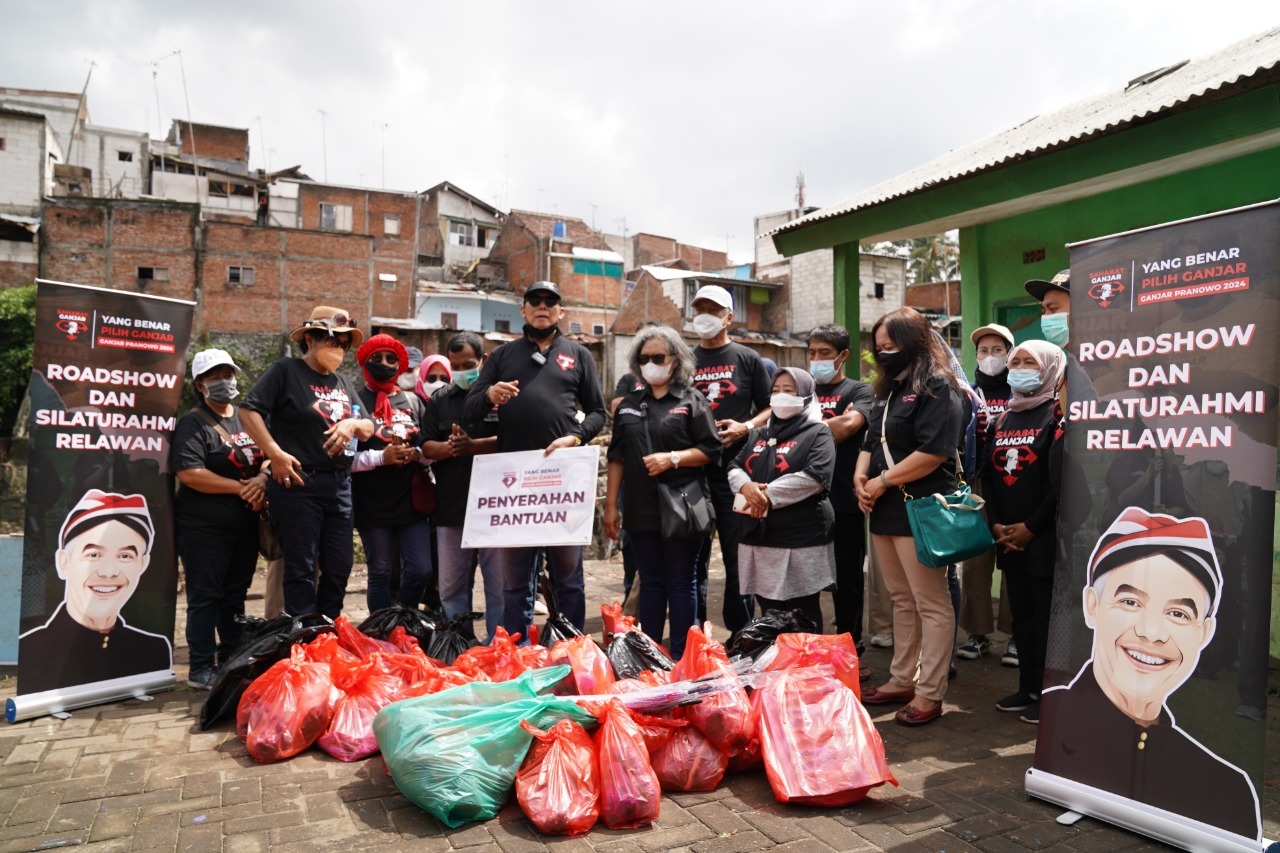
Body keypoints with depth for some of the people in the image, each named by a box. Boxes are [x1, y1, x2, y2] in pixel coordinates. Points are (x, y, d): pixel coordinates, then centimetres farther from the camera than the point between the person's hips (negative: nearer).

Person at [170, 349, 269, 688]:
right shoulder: (193, 423, -7)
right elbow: (189, 473, -18)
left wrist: (263, 479, -9)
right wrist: (241, 487, -18)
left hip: (245, 526, 6)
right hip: (205, 529, -6)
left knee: (235, 595, 14)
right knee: (205, 597, 1)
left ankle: (232, 661, 24)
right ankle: (202, 668, 10)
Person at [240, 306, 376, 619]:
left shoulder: (344, 384, 18)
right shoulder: (286, 370, -2)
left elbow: (368, 428, 17)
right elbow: (248, 410, -10)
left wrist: (352, 424, -6)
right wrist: (275, 454, -18)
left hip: (339, 486, 7)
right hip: (298, 483, -7)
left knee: (339, 568, 10)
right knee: (301, 569, -2)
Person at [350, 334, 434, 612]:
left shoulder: (413, 401, 11)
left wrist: (415, 453, -8)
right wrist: (380, 457, -18)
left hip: (411, 500, 3)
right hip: (373, 505, -3)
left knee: (420, 570, 3)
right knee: (380, 574, 7)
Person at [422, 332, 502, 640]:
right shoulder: (440, 400, 14)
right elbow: (427, 447, 8)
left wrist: (472, 446, -20)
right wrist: (450, 447, -12)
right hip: (451, 507, 4)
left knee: (500, 584, 2)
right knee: (452, 586, 12)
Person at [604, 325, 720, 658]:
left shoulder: (692, 401, 0)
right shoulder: (629, 404, 12)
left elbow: (710, 450, -5)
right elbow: (617, 457, 12)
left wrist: (672, 458, -18)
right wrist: (611, 505, 8)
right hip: (641, 509, 4)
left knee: (682, 583, 4)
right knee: (650, 582, 12)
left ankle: (680, 657, 12)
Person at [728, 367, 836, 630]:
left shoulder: (817, 433, -3)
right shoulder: (759, 435, 18)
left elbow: (816, 476, -18)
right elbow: (734, 467, 10)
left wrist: (769, 495, -18)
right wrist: (746, 486, -13)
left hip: (801, 538, -6)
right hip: (759, 536, 6)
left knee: (804, 616, 3)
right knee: (769, 612, 16)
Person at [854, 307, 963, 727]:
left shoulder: (937, 388, -9)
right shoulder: (890, 390, 18)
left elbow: (933, 452, -19)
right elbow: (871, 442, 20)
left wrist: (884, 481, -14)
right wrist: (860, 475, 0)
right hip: (885, 510, 9)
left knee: (931, 604, 1)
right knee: (902, 601, 17)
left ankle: (929, 693, 9)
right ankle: (901, 680, 27)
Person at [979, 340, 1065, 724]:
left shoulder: (1058, 417, -6)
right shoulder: (1001, 421, 14)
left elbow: (1064, 482, -14)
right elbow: (988, 476, 12)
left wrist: (1030, 527, -14)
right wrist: (996, 525, 0)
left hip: (1044, 538, -6)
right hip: (1008, 540, 7)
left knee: (1047, 616, -1)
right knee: (1021, 614, 13)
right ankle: (1027, 688, 23)